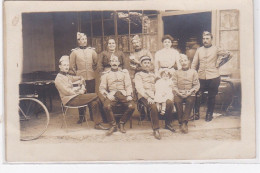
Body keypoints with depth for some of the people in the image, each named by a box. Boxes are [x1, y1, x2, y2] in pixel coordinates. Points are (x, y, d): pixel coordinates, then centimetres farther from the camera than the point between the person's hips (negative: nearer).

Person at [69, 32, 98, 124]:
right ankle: (82, 117, 13)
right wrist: (75, 75, -1)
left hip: (91, 78, 2)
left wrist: (93, 69, 11)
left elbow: (96, 62, 14)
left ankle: (93, 115, 20)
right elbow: (72, 67, 2)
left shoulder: (92, 50, 4)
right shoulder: (74, 52, -1)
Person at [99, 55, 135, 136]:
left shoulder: (124, 72, 18)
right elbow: (102, 88, 9)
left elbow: (128, 85, 9)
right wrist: (107, 95, -11)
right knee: (107, 106, -33)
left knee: (131, 106, -27)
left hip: (123, 93, 1)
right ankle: (113, 125, -11)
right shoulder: (106, 74, 16)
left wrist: (129, 95, -9)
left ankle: (122, 123, -4)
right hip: (111, 94, -1)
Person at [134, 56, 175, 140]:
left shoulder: (153, 74, 27)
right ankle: (156, 129, -25)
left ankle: (168, 124, 0)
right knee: (153, 106, -36)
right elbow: (139, 88, -6)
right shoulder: (138, 75, 8)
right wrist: (148, 97, -21)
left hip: (154, 95, 5)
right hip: (144, 97, -5)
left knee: (170, 103, -18)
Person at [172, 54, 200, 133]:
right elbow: (174, 85, 6)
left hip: (190, 93, -1)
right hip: (179, 93, 1)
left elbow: (196, 85, 5)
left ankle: (184, 122, -29)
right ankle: (181, 122, -22)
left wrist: (190, 92, -11)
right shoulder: (176, 73, 14)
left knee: (190, 101, -33)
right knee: (177, 101, -32)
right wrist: (178, 93, -12)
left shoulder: (193, 72, 12)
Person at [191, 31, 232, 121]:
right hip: (201, 78, 2)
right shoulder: (199, 50, 12)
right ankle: (196, 114, 8)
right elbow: (194, 64, 10)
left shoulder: (216, 49, 5)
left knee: (211, 97, 6)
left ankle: (209, 115, 19)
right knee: (197, 96, -6)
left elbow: (228, 54, 1)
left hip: (213, 78, -1)